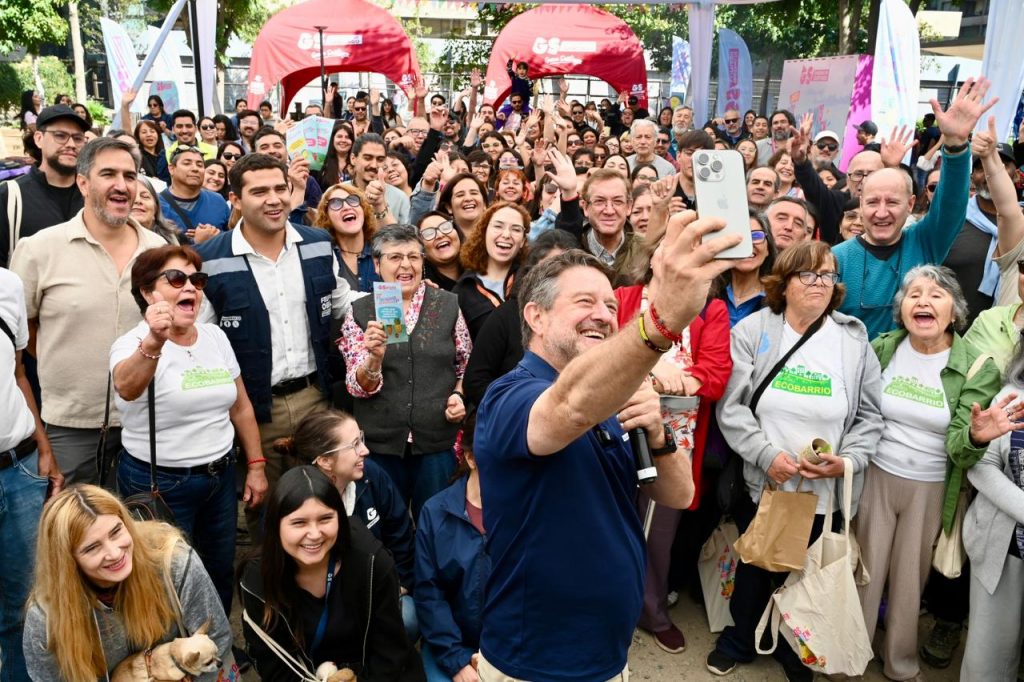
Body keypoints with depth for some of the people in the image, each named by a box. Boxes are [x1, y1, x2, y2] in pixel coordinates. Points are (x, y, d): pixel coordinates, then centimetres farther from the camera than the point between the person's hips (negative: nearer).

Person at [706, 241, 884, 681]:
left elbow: (869, 415, 3)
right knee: (753, 569, 17)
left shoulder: (855, 341, 0)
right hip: (760, 484, -1)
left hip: (824, 492, 1)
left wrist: (847, 459, -13)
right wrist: (766, 454, -19)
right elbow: (731, 405, -10)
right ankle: (739, 640, 42)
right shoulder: (753, 331, -6)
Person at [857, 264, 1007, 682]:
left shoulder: (977, 368, -10)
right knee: (865, 569, 12)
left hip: (930, 489, -1)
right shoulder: (881, 349, -4)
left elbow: (959, 449, -14)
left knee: (910, 578, 14)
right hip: (875, 476, 1)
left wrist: (976, 437, -36)